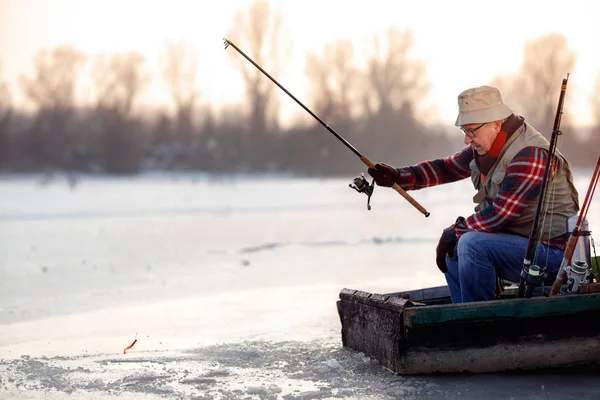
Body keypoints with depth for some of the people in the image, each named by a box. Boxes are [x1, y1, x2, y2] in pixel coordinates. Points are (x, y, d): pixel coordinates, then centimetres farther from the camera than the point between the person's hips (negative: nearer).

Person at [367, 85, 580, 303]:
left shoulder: (531, 155, -24)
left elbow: (499, 215, -25)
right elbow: (448, 167, 13)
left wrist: (451, 234, -13)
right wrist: (399, 176, 0)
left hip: (552, 251, -10)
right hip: (520, 243, 10)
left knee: (472, 243, -25)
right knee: (453, 253, 13)